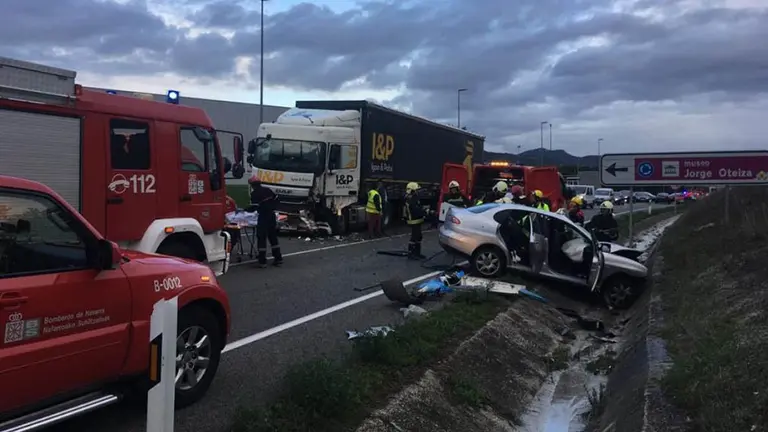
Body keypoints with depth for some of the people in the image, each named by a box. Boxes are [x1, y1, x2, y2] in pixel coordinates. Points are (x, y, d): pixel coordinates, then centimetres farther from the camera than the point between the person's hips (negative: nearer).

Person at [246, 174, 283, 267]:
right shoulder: (267, 190, 9)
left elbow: (254, 207, -16)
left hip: (263, 217, -7)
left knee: (261, 238, 0)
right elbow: (276, 199, 14)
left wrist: (245, 210, -3)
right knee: (273, 237, 14)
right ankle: (278, 258, 16)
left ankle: (262, 261, 0)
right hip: (272, 216, 7)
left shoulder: (254, 193, -11)